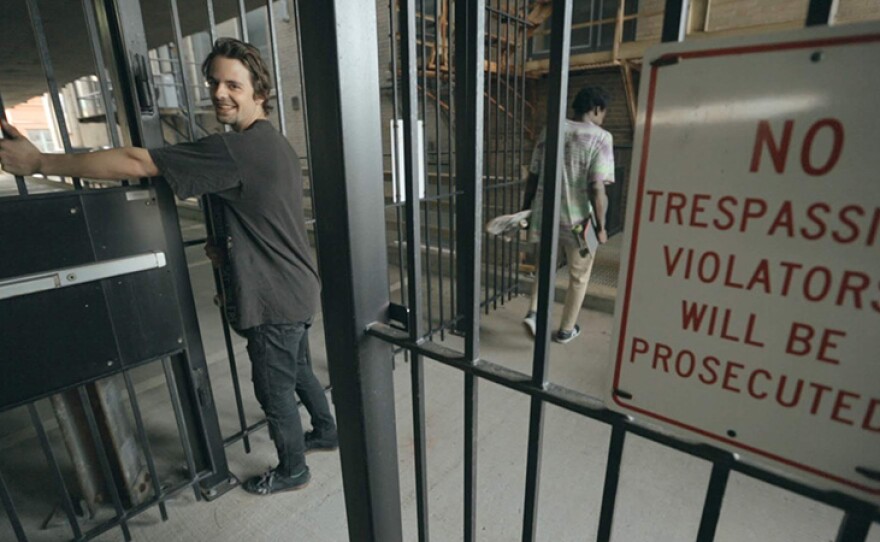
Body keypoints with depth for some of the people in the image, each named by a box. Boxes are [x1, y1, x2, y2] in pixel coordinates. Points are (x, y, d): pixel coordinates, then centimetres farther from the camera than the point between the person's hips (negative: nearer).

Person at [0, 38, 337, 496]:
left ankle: (291, 470, 34)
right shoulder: (273, 143, 10)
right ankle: (326, 431, 48)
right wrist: (228, 251, 6)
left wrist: (40, 162, -11)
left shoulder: (237, 150, -22)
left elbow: (136, 163, -21)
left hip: (275, 300, -9)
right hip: (296, 290, 9)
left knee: (274, 391, 11)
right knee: (297, 372, 26)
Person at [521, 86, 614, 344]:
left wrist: (525, 209, 15)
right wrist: (601, 226, -8)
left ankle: (533, 312, 14)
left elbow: (533, 177, 5)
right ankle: (566, 329, 26)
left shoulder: (549, 131, 3)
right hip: (579, 219, -4)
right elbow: (597, 188, -17)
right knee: (578, 277, 15)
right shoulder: (600, 137, -11)